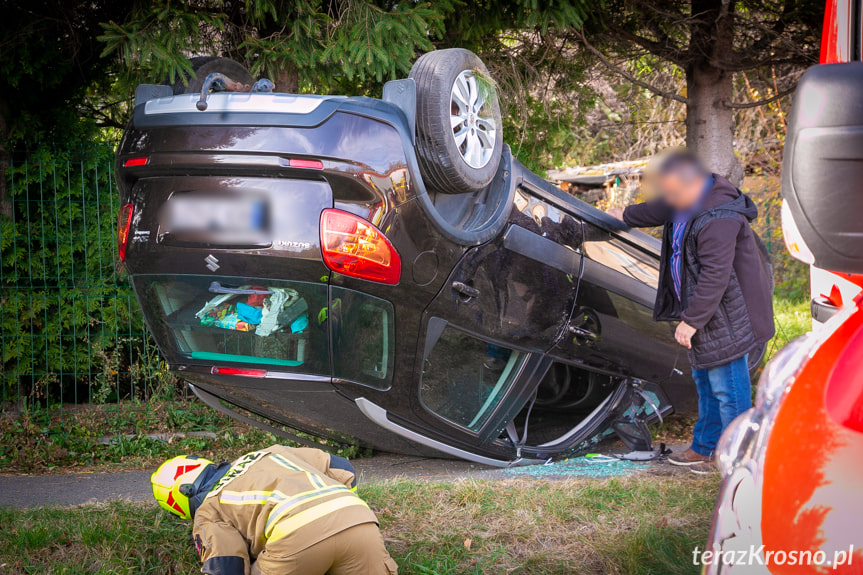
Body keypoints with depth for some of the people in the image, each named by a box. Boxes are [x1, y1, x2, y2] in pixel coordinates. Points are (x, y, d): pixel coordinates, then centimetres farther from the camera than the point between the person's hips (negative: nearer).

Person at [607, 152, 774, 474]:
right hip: (706, 312, 11)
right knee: (705, 382, 20)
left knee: (727, 388, -5)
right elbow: (660, 209, 28)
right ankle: (704, 448, 32)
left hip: (726, 320, -11)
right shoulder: (688, 201, 4)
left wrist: (691, 320, -25)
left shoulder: (717, 220, -28)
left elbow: (715, 277, -29)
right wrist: (626, 216, 44)